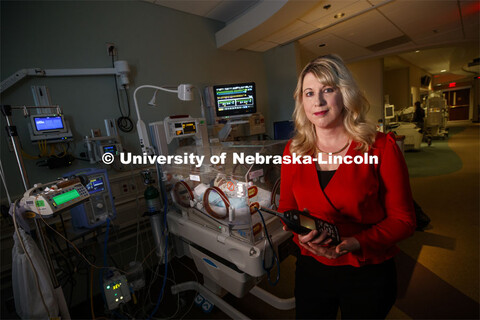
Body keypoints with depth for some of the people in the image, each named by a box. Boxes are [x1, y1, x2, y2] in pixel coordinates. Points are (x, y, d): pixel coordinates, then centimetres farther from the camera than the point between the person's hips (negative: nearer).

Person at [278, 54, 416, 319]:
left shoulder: (381, 148, -14)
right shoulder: (293, 151, -6)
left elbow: (403, 219, -8)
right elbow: (286, 207, 3)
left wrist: (358, 242, -23)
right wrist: (300, 232, -17)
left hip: (368, 275, -2)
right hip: (311, 270, 3)